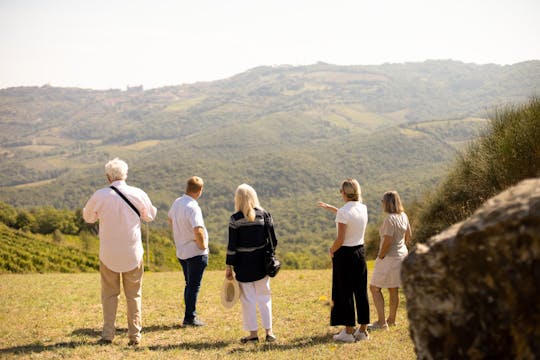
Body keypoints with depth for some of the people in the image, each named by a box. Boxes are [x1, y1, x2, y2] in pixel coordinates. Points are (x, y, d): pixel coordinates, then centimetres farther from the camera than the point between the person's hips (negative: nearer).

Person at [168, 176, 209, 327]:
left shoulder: (177, 202, 4)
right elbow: (198, 231, -31)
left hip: (181, 251, 8)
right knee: (194, 286, 1)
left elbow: (170, 219, 23)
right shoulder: (193, 207, -23)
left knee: (189, 284, 18)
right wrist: (203, 246, -14)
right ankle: (190, 318, 4)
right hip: (196, 252, -8)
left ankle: (190, 316, 24)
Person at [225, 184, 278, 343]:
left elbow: (232, 245, -9)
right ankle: (269, 331, 11)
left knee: (248, 299, 6)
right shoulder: (265, 215, -1)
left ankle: (253, 333, 10)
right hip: (261, 262, 3)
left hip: (243, 264, -3)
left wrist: (229, 266, -3)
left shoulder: (235, 218, -10)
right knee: (264, 297, 13)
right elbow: (272, 240, 1)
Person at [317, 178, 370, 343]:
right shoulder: (363, 209, 3)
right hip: (360, 251, 6)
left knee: (344, 293, 3)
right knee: (361, 291, 11)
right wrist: (330, 208, 29)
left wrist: (332, 250, 0)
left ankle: (349, 331, 6)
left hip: (344, 254, -6)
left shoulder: (343, 212, -18)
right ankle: (363, 329, 16)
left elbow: (340, 240, -19)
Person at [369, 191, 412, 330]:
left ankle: (382, 322, -3)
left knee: (374, 287, 0)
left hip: (389, 257, -9)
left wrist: (380, 257, -14)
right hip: (402, 255, 9)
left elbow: (387, 242, -25)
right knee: (393, 289, 17)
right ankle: (392, 319, 27)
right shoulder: (403, 216, 4)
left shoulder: (390, 219, -23)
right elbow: (408, 236, 14)